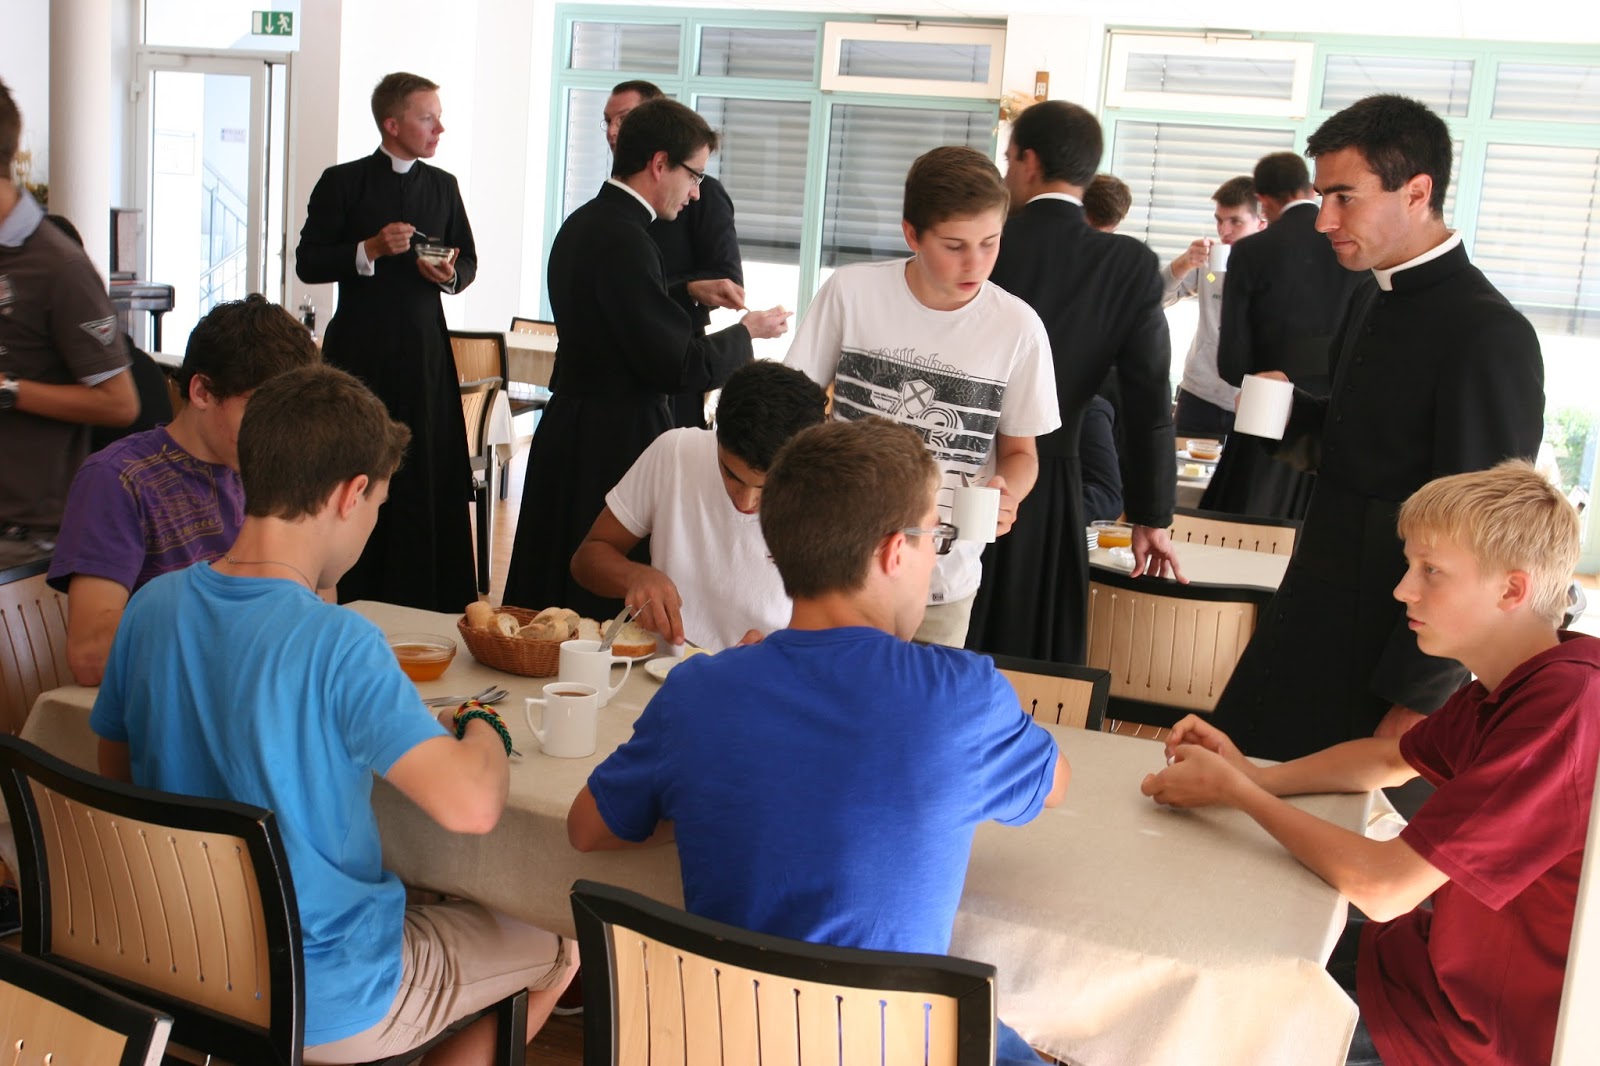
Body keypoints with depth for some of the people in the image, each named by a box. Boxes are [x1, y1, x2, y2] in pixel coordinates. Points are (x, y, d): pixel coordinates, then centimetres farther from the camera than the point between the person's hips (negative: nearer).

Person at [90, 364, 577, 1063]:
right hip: (324, 1004, -7)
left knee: (424, 901, 33)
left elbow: (116, 771, 7)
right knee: (561, 951, 17)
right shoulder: (337, 643, -28)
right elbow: (471, 804, -34)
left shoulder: (151, 606, -7)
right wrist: (483, 728, -14)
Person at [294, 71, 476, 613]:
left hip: (425, 350, 3)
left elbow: (468, 261, 17)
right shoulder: (342, 182, 2)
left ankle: (421, 599, 7)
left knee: (426, 478, 0)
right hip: (359, 349, -3)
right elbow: (308, 263, -2)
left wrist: (449, 274, -5)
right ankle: (352, 596, 8)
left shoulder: (443, 186, 13)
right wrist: (371, 250, -15)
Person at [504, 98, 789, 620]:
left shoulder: (583, 223, 11)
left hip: (569, 434, 10)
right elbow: (678, 366, -21)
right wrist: (747, 331, -6)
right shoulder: (623, 239, -20)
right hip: (614, 442, -10)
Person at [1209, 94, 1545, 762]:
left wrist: (1415, 699, -16)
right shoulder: (1373, 299, 9)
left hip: (1383, 655, -8)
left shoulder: (1490, 336, -19)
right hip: (1307, 631, 8)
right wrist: (1295, 415, -1)